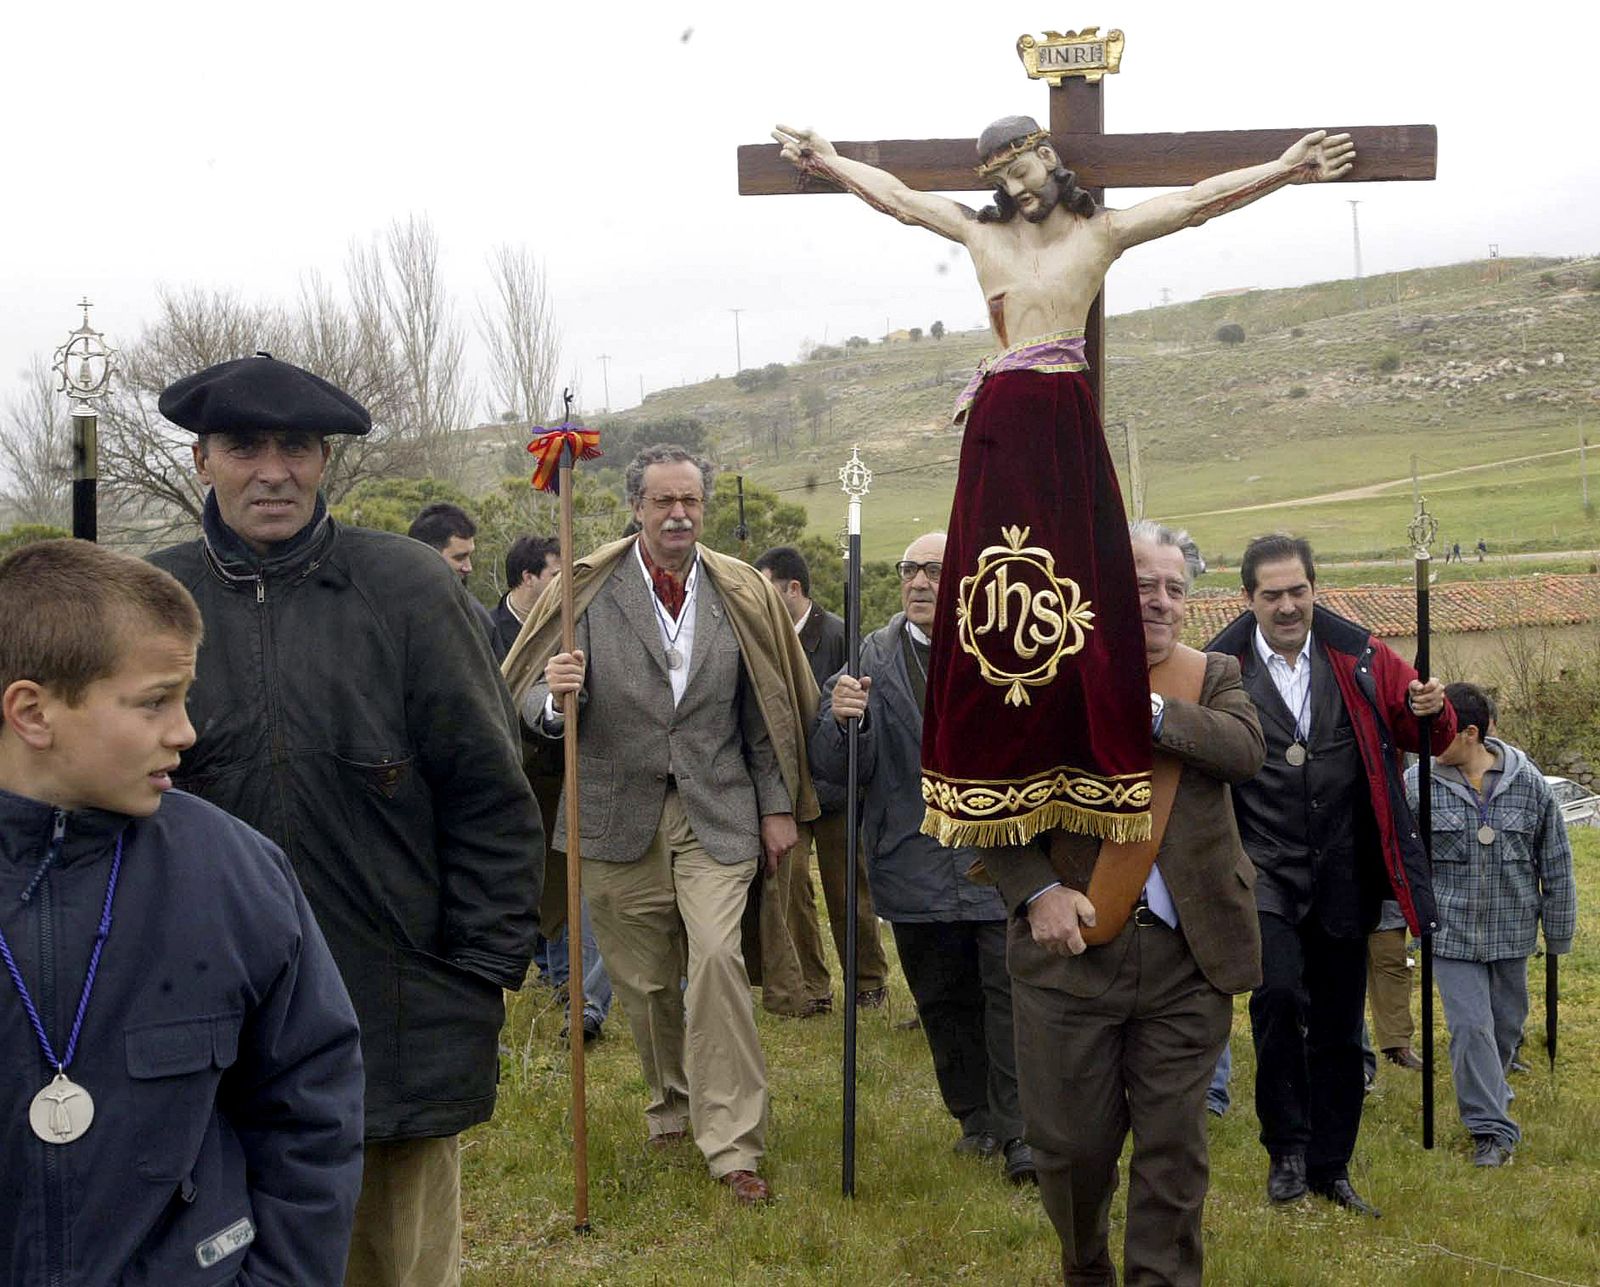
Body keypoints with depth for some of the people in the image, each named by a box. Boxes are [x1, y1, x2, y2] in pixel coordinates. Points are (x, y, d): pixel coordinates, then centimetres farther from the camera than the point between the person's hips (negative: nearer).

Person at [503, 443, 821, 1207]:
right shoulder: (588, 591, -3)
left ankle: (732, 1143, -9)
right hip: (619, 815, 0)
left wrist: (778, 805, 9)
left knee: (716, 957, -15)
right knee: (644, 981, 9)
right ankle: (671, 1106, 33)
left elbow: (766, 711, 11)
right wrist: (554, 698, -29)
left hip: (717, 812, 0)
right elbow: (533, 706, -6)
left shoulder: (742, 595, 5)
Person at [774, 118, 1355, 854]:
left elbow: (1198, 200, -1)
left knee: (1079, 581, -3)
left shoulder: (1101, 232, 6)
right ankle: (993, 764, 6)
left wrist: (1286, 171, -8)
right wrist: (826, 162, 28)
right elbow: (895, 196, 22)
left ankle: (1087, 759, 1)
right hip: (1001, 420, 2)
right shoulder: (978, 232, 12)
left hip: (1066, 419, -2)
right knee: (990, 583, 0)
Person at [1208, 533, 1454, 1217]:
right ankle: (1286, 1147, -6)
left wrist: (1433, 712, -13)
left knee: (1338, 1026, 11)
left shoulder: (1360, 656, 2)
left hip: (1345, 873, 3)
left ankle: (1330, 1166, 27)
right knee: (1278, 990, -24)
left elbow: (1428, 736, 9)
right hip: (1264, 870, -3)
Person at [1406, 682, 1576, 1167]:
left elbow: (1556, 865, 4)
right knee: (1470, 1026, -9)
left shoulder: (1529, 784, -5)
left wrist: (1558, 935, 7)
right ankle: (1491, 1128, -1)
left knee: (1506, 1025, 15)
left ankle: (1487, 1097, 41)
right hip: (1451, 931, -2)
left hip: (1511, 932, 2)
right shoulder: (1418, 783, -9)